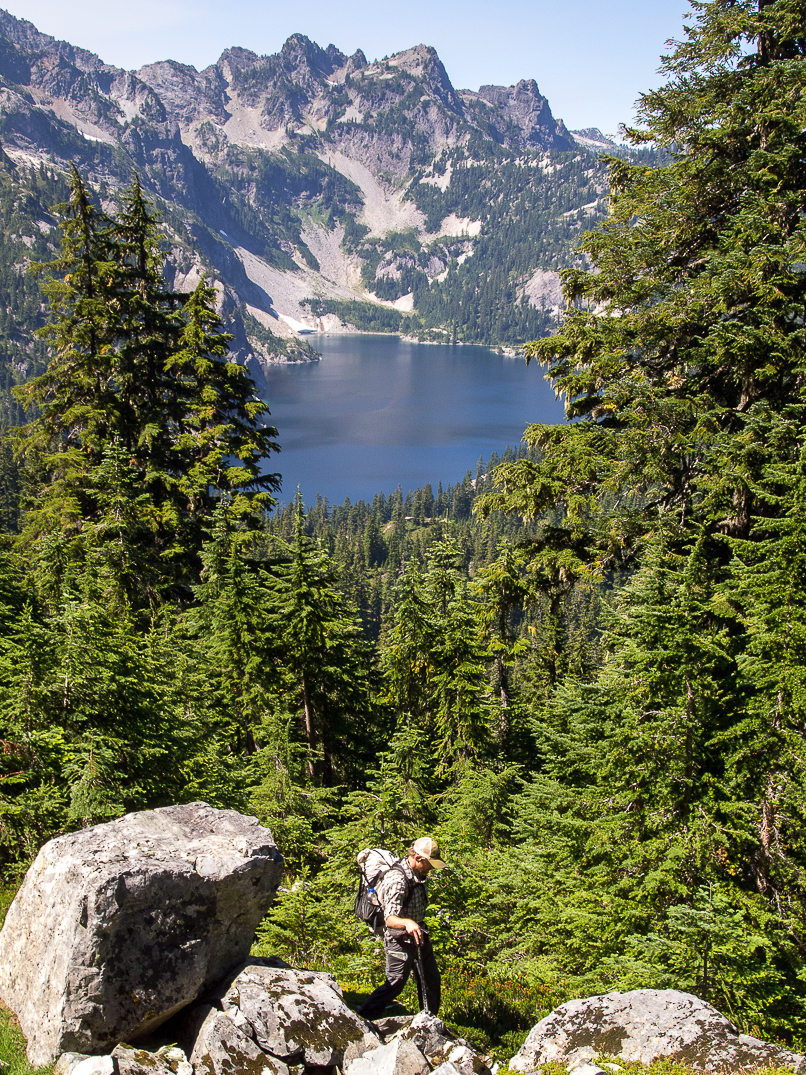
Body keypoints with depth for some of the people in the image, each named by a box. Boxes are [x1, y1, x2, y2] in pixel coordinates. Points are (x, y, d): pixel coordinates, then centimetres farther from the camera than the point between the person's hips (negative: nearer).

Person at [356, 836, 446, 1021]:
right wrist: (407, 922, -55)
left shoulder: (418, 873, 0)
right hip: (400, 941, -8)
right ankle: (363, 1018, 11)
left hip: (418, 935, 9)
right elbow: (390, 919, -36)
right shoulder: (397, 879, -28)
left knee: (431, 981, 13)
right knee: (395, 984, -4)